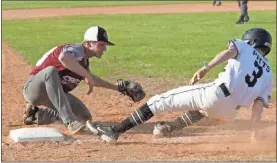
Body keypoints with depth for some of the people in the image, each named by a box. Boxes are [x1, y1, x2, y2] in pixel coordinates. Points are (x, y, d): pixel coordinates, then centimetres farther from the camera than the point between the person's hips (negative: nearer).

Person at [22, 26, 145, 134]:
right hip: (33, 89, -9)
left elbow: (90, 78, 24)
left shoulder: (84, 59, 5)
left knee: (84, 117, 2)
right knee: (51, 71, -40)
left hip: (53, 93, 9)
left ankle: (35, 114, 18)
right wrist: (88, 75, -45)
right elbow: (63, 57, -49)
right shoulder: (76, 50, -23)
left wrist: (116, 87, 21)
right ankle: (71, 122, -41)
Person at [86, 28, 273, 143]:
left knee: (161, 100, 2)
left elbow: (230, 51, -9)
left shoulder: (244, 46, 17)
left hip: (216, 94, -5)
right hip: (229, 112, 5)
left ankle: (115, 130, -4)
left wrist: (206, 68, -18)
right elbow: (259, 104, 12)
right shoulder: (268, 73, 25)